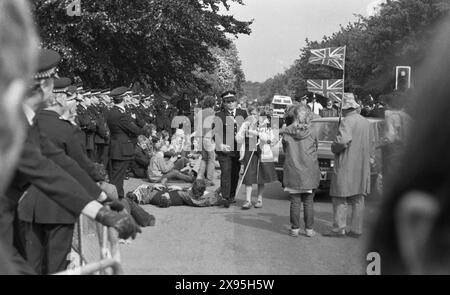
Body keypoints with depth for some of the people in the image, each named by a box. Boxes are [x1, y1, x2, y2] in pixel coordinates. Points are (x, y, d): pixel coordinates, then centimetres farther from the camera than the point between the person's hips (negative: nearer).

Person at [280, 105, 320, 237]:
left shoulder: (287, 132, -4)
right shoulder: (312, 134, -6)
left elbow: (285, 150, 7)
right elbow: (316, 149, 6)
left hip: (292, 171, 0)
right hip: (309, 172, 0)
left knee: (295, 201, 6)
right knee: (308, 202, 7)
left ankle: (295, 228, 9)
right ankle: (309, 229, 11)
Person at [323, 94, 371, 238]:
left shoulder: (347, 121, -13)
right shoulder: (366, 122, 13)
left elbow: (342, 141, -25)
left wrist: (334, 147, -7)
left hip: (346, 166, -8)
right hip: (362, 167, 8)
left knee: (340, 199, -1)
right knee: (358, 199, 9)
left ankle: (339, 228, -2)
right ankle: (356, 229, 11)